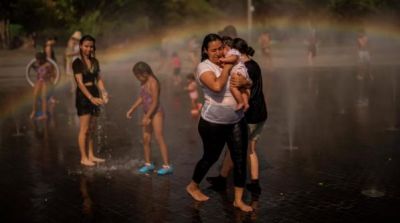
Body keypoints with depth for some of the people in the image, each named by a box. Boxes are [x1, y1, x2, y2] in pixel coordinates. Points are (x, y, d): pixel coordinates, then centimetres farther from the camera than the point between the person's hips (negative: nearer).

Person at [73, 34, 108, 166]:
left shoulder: (95, 62, 10)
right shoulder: (77, 63, -10)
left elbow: (99, 79, 8)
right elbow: (80, 83, -17)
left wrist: (103, 93, -9)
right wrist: (91, 98, -26)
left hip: (94, 94, 6)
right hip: (83, 96, -6)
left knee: (91, 129, 12)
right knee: (84, 129, -2)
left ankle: (90, 155, 21)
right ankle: (83, 158, 6)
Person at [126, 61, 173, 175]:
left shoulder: (153, 83, -19)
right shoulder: (143, 82, 7)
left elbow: (155, 102, -20)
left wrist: (147, 117, -20)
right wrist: (132, 109, 18)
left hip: (156, 113, -8)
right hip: (147, 113, 8)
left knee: (159, 138, -10)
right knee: (146, 139, 9)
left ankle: (167, 166, -8)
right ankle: (148, 164, 20)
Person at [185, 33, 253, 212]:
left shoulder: (227, 63, 6)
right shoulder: (204, 66, -12)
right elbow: (217, 86, -30)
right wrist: (226, 69, -15)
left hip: (237, 120, 6)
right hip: (213, 122, -5)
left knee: (240, 159, 4)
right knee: (210, 157, 11)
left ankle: (238, 200, 16)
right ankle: (193, 187, 37)